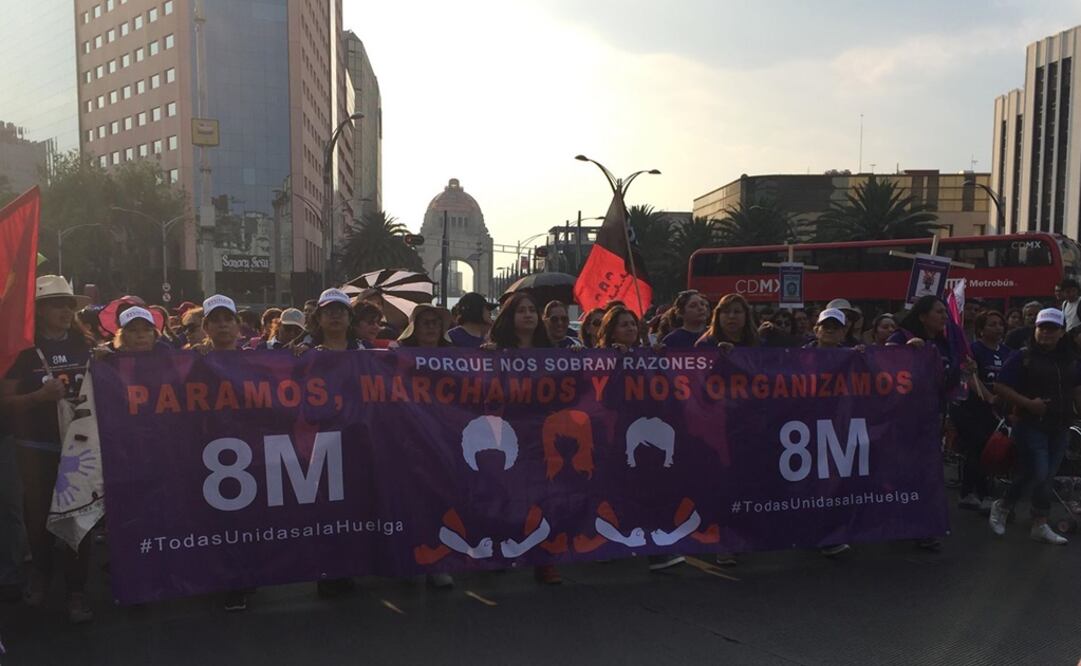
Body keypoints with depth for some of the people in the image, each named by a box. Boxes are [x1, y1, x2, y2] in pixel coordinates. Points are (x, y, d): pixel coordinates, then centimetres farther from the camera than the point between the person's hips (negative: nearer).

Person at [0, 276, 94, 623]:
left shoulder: (86, 346, 4)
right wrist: (39, 396, -21)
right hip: (37, 448, -1)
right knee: (38, 515, 9)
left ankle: (76, 591, 8)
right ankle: (41, 571, 36)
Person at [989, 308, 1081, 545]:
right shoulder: (1023, 357, -6)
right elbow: (1000, 387, -9)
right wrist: (1028, 403, -18)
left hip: (1060, 428, 5)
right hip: (1032, 425, -5)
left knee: (1047, 476, 8)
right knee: (1037, 474, -12)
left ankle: (1040, 526, 16)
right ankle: (1001, 506, 10)